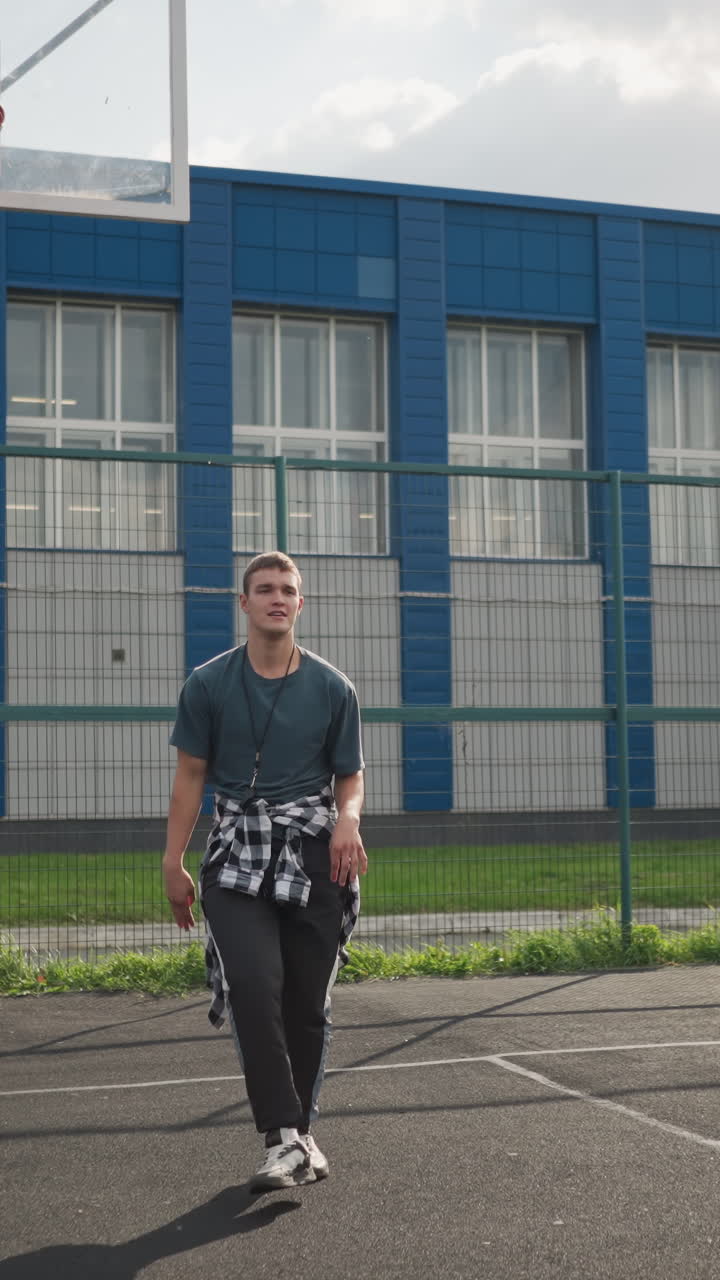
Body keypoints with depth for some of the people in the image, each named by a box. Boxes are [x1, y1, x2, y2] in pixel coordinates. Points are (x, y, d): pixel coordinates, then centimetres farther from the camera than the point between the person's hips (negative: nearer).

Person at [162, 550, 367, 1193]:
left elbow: (350, 775, 11)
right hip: (237, 852, -1)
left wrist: (347, 818, -11)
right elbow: (191, 775, 7)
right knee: (254, 987, -19)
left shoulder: (332, 687, 6)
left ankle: (302, 1130, 22)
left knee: (308, 1002, 4)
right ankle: (283, 1138, -17)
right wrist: (173, 862, 2)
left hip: (313, 853, 1)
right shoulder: (208, 684, 4)